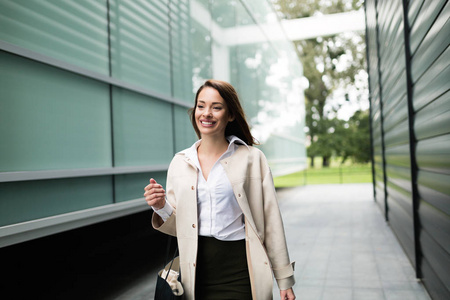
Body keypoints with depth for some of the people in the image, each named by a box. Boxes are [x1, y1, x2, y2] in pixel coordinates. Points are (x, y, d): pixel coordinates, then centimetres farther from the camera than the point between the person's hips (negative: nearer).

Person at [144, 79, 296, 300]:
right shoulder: (180, 162, 4)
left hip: (239, 272, -3)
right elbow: (179, 226, 10)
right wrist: (161, 207, -10)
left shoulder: (252, 158, -4)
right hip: (196, 273, 3)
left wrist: (285, 280, -1)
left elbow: (271, 222, -3)